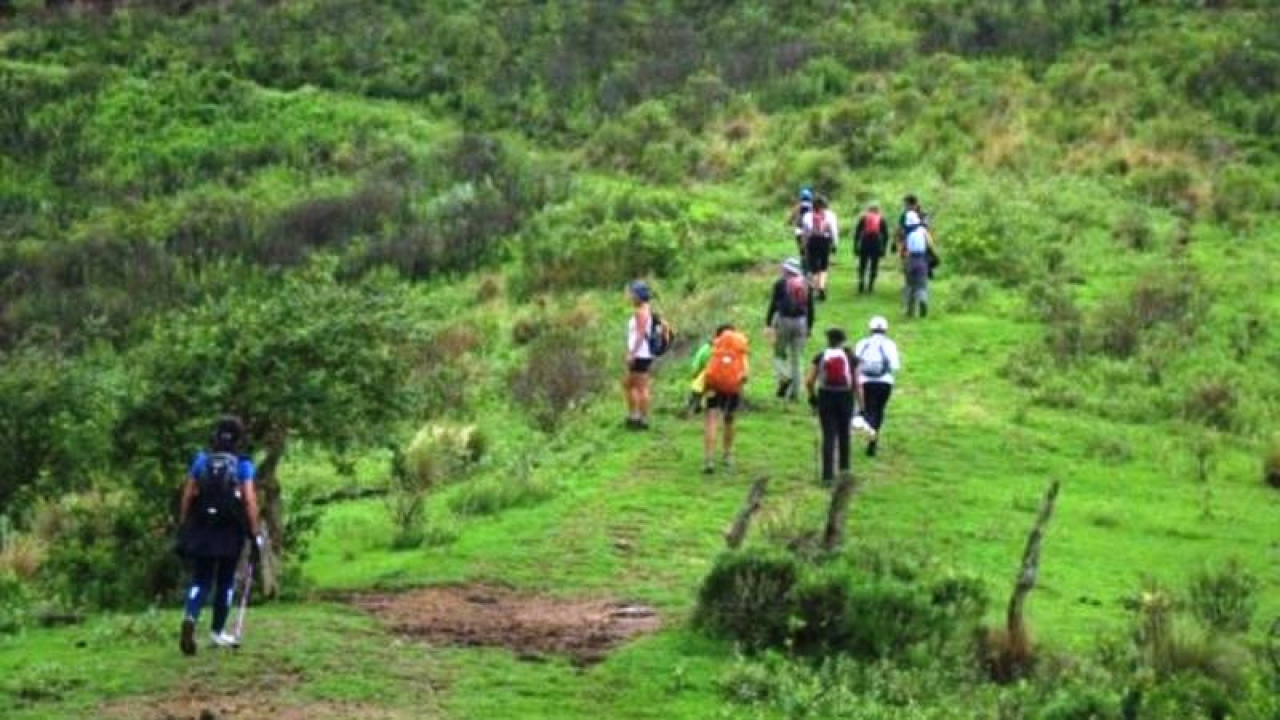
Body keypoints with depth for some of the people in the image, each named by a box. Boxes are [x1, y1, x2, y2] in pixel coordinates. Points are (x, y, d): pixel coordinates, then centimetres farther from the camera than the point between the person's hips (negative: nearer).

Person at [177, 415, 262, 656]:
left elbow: (187, 496, 2)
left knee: (200, 580, 6)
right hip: (230, 532, -2)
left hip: (202, 530, 2)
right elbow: (250, 501, -13)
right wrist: (255, 533, -8)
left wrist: (182, 528, 8)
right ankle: (217, 631, 18)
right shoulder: (243, 465, -6)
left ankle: (190, 618, -20)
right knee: (225, 582, 12)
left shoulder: (201, 460, 2)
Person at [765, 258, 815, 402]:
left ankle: (784, 377, -17)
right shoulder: (806, 285, 6)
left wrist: (768, 324, -3)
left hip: (783, 320, -3)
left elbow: (773, 304, -7)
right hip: (801, 322, 3)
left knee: (779, 354, 11)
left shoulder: (781, 283, -5)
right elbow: (811, 308, 8)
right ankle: (793, 392, 9)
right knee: (796, 359, 9)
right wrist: (809, 327, 18)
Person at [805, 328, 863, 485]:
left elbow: (809, 381, -2)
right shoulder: (851, 358, 0)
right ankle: (844, 467, 28)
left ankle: (828, 475, -3)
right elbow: (857, 385, -2)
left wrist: (812, 396, 16)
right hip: (845, 398, 0)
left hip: (826, 397, 0)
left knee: (828, 436, 2)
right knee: (844, 433, 21)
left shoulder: (820, 357, 0)